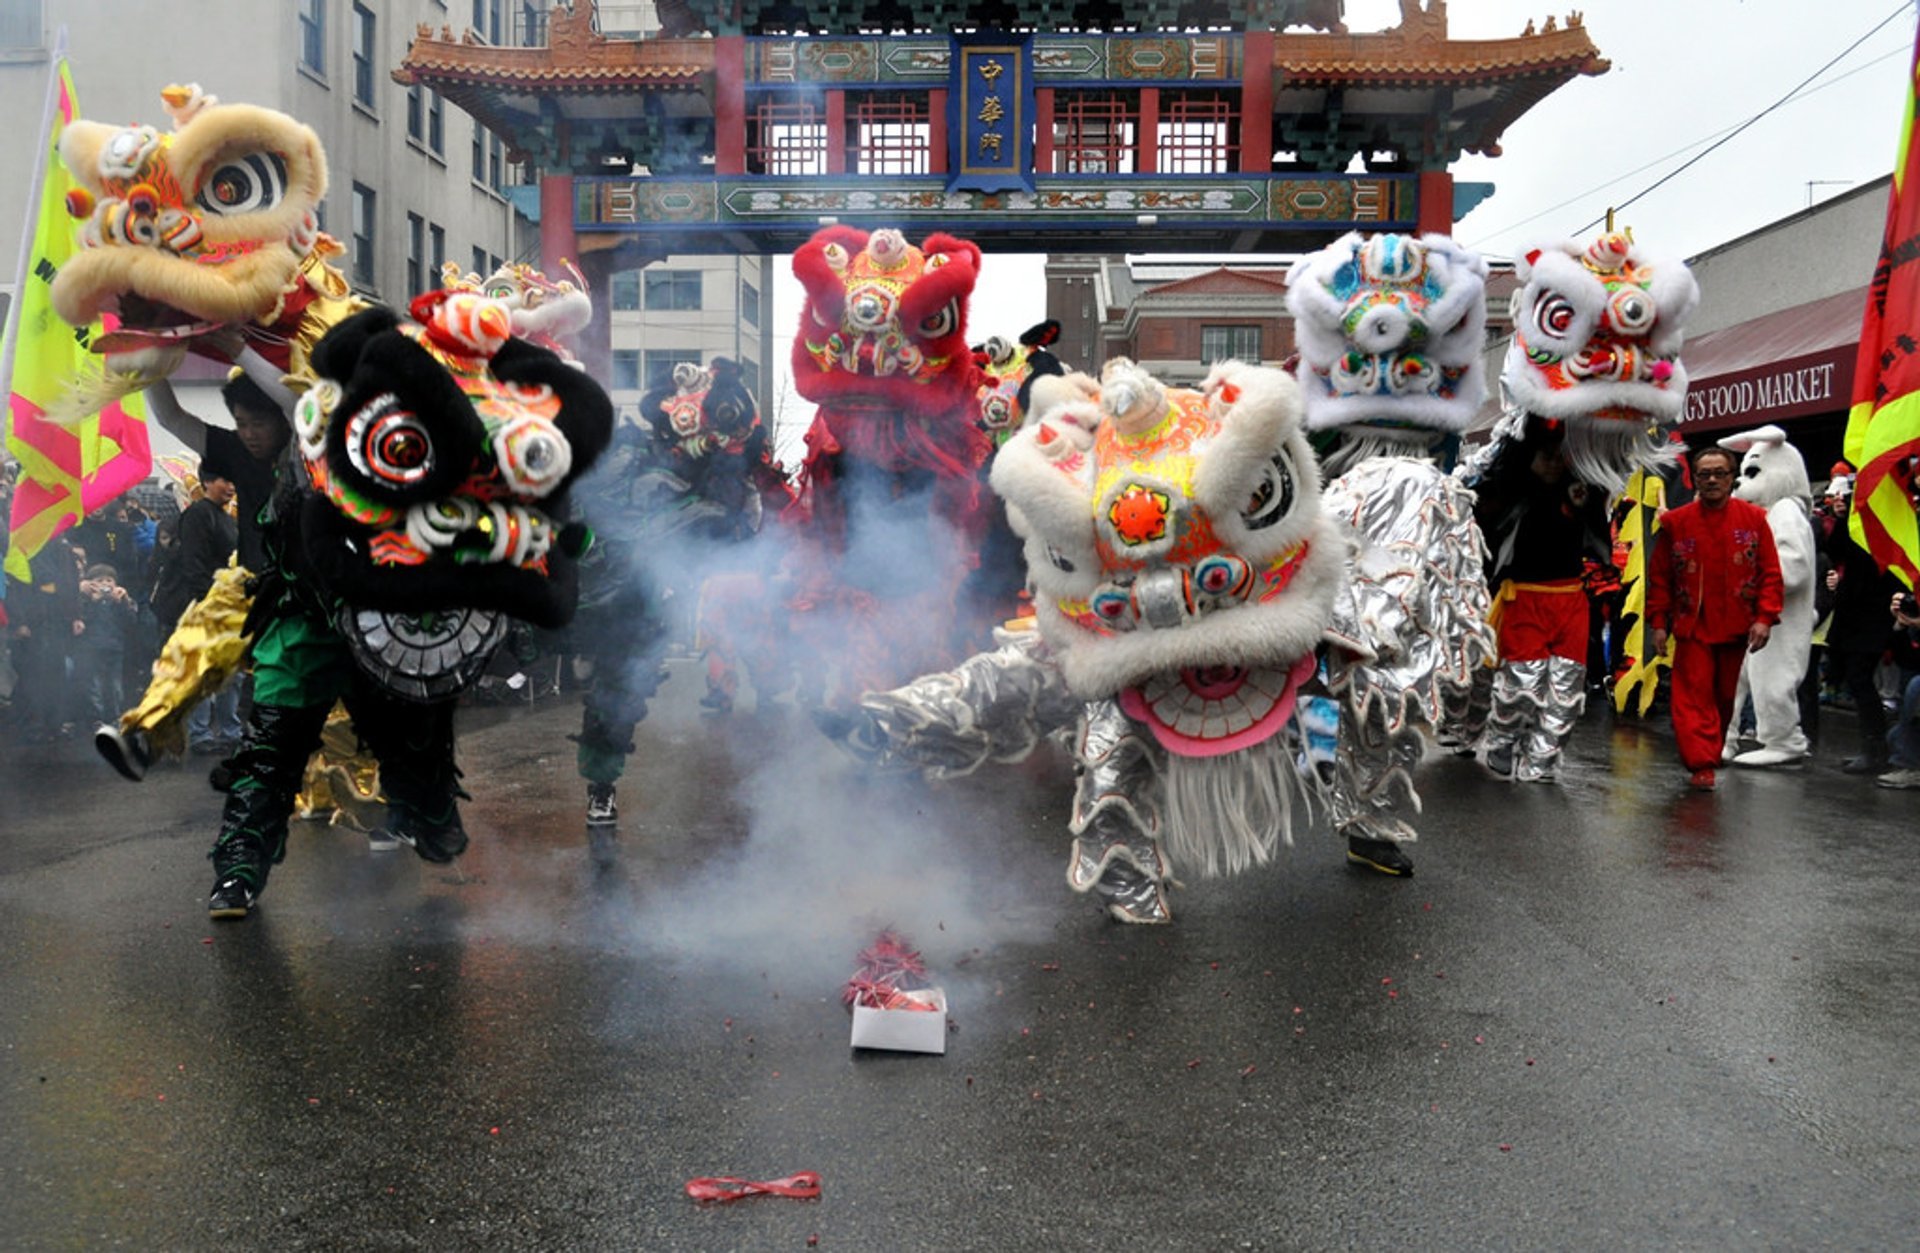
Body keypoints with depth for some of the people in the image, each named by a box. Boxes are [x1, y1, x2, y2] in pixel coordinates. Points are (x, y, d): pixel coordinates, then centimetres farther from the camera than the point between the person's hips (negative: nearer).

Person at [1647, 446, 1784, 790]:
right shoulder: (1676, 522, 0)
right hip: (1692, 626, -2)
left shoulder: (1754, 519, 2)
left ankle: (1713, 753, 30)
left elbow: (1770, 572, 1)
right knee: (1694, 694, -8)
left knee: (1726, 695, 13)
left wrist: (1764, 618, -8)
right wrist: (1658, 622, -2)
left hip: (1736, 628, 2)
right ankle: (1701, 765, -8)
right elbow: (1659, 577, 2)